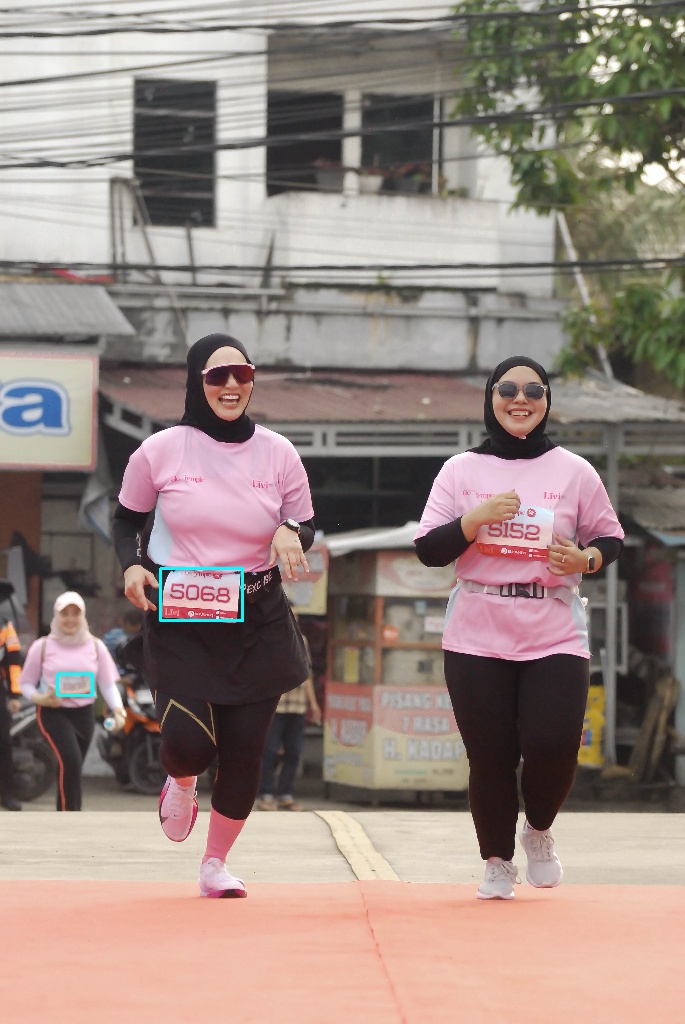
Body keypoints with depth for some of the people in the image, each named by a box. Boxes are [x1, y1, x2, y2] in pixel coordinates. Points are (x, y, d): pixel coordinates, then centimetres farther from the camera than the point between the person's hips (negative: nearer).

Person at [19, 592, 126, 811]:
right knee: (70, 761, -23)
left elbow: (108, 684, 3)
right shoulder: (42, 647, 0)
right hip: (53, 712, -4)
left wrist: (118, 710, -14)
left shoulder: (95, 646, 5)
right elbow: (26, 682, 4)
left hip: (84, 713, 4)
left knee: (71, 769, 11)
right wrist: (39, 698, -18)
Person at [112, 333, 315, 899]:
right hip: (179, 620, -2)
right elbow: (128, 519, 10)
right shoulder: (160, 452, -4)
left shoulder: (278, 453, 1)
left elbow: (305, 529, 10)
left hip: (258, 623, 2)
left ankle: (216, 864, 23)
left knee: (244, 752, 1)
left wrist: (291, 534, -13)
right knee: (188, 742, -15)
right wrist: (132, 565, -8)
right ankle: (181, 785, 25)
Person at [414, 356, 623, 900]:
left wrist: (586, 558, -10)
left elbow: (611, 538, 12)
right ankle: (497, 862, 19)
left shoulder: (574, 471, 6)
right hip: (477, 640, 0)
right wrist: (476, 518, -15)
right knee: (490, 755, -1)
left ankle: (539, 831, 18)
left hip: (556, 637, 0)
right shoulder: (461, 470, 6)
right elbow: (428, 550, 1)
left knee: (552, 746, -13)